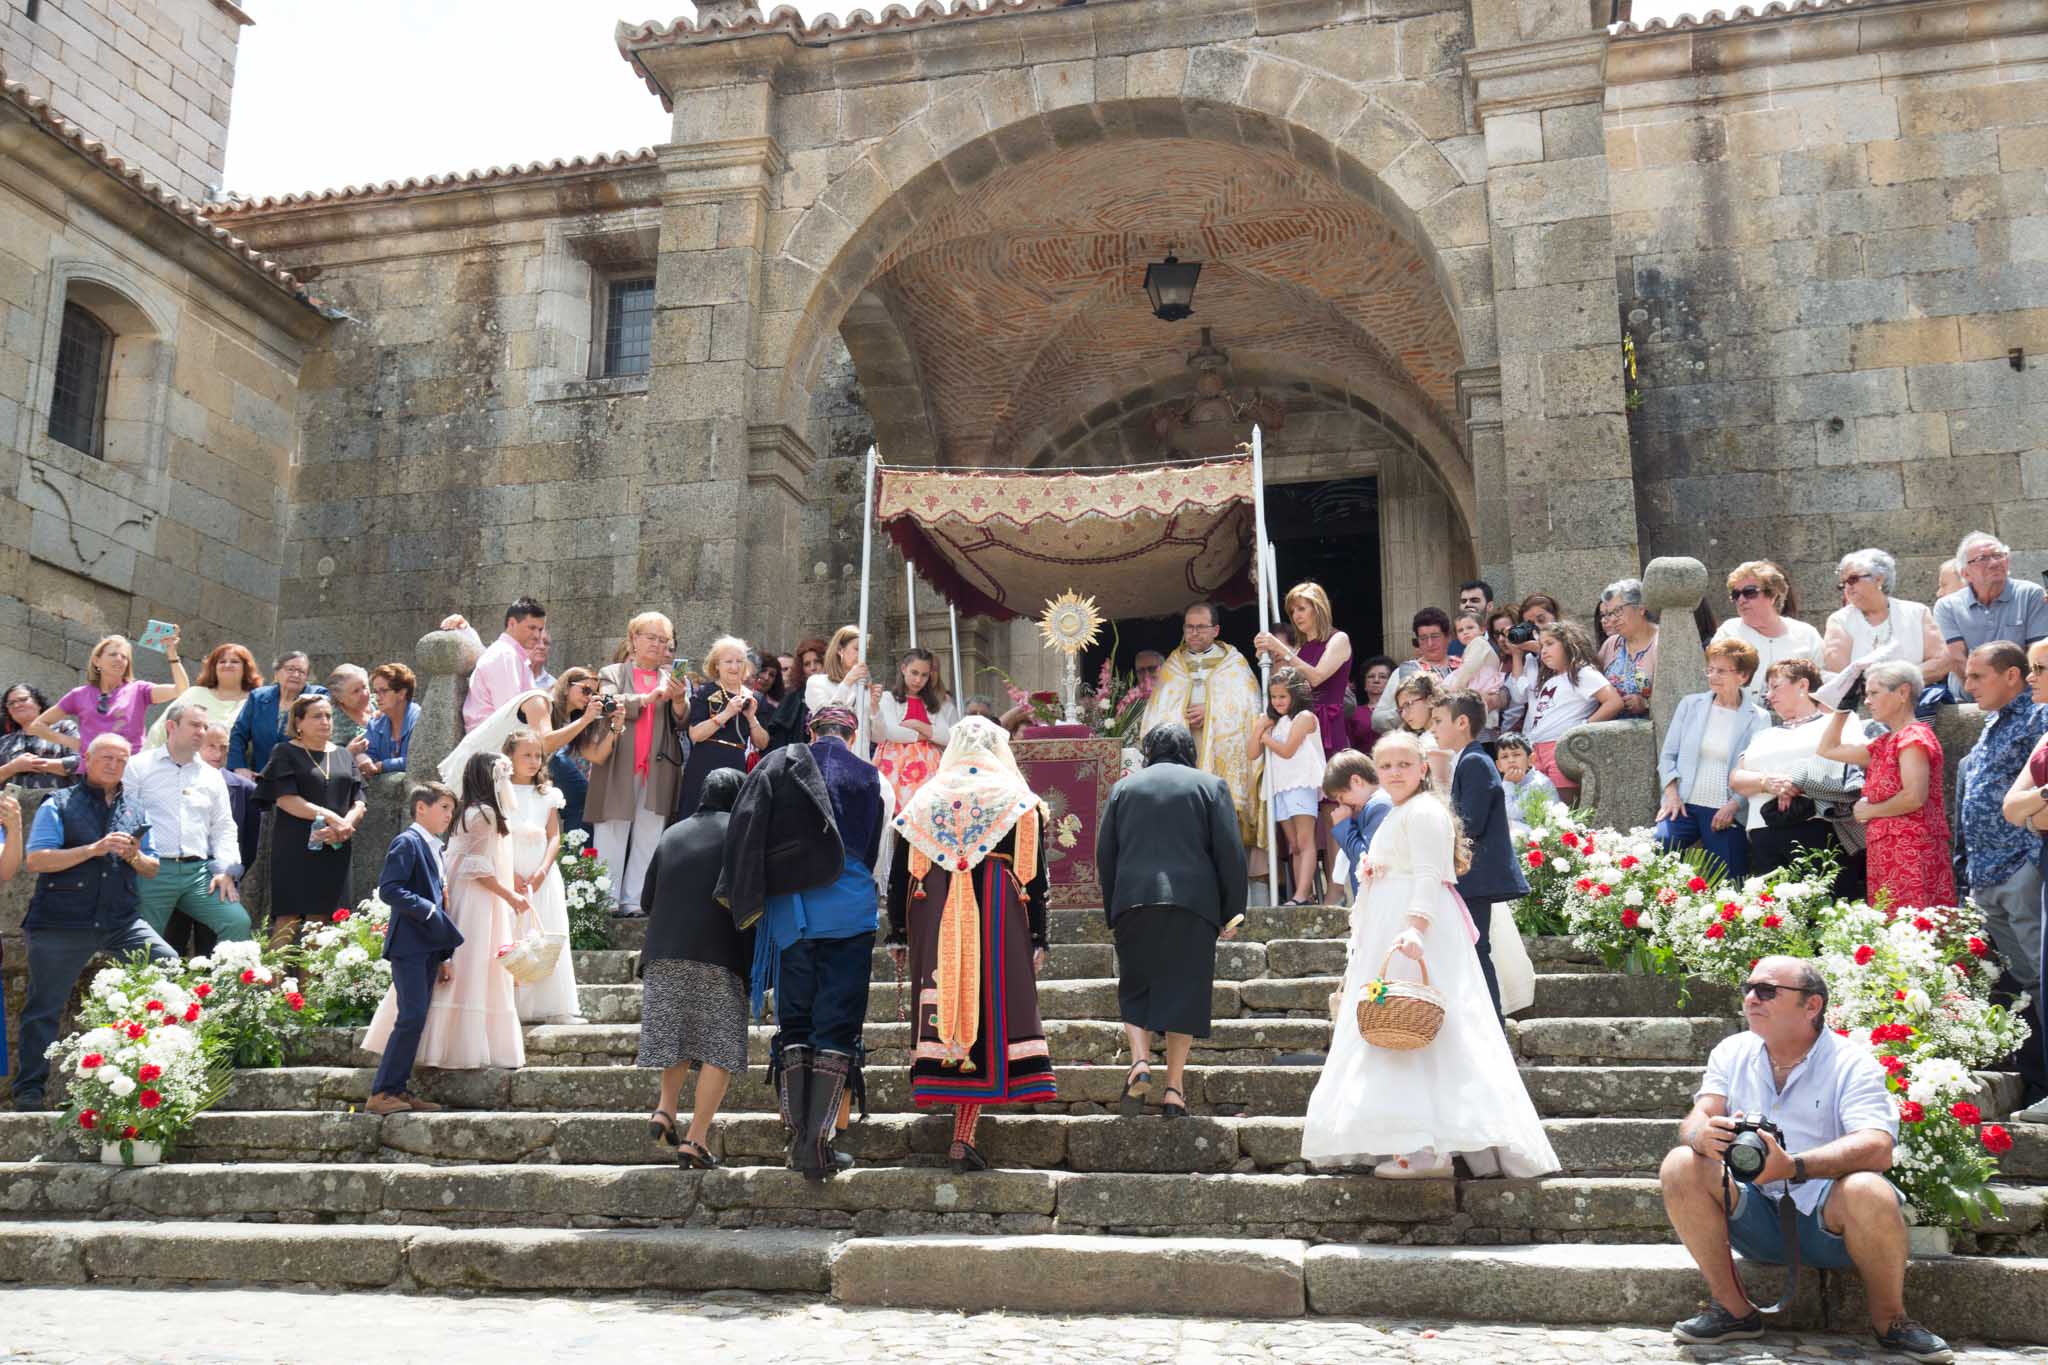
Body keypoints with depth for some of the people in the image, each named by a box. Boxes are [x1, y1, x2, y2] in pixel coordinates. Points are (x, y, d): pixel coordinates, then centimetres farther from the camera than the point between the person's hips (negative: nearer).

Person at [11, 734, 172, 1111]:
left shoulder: (134, 810, 15)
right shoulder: (59, 804, 2)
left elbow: (153, 869, 18)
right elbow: (35, 860, -9)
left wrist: (134, 857, -6)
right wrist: (93, 849, -18)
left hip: (122, 922, 3)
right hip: (62, 924, -3)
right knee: (44, 1008, 3)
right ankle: (29, 1090, 15)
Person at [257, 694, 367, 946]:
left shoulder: (344, 757, 17)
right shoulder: (285, 753, 5)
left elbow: (358, 804, 9)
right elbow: (285, 799, -8)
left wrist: (344, 826, -13)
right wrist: (330, 817, -16)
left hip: (334, 850, 4)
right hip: (296, 848, -4)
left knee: (321, 919, 3)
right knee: (288, 918, -10)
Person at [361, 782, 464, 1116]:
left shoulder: (433, 849, 21)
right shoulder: (407, 842, -6)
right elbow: (388, 889, -18)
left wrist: (446, 955, 18)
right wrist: (427, 909, -22)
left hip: (429, 948, 9)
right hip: (409, 945, -9)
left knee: (416, 1020, 8)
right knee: (412, 1017, -13)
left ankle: (398, 1089, 13)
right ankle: (381, 1093, -7)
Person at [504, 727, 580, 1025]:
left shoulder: (547, 795, 10)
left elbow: (555, 837, 5)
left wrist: (541, 872, -9)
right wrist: (510, 875, -14)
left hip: (542, 877, 3)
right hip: (508, 876, -3)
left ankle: (551, 1006, 1)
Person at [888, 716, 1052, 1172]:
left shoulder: (925, 798, 10)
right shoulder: (1019, 800, 5)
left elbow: (901, 872, 9)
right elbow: (1033, 877, 2)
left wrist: (897, 933, 14)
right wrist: (1038, 937, 5)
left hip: (934, 920, 2)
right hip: (1000, 919, -2)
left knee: (944, 1004, 12)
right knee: (991, 1011, -2)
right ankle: (964, 1134, -7)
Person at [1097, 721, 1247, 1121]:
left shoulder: (1123, 787, 12)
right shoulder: (1210, 785, 8)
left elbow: (1105, 853, 10)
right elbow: (1230, 853, 1)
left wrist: (1113, 910, 16)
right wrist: (1232, 911, 6)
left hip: (1133, 902, 1)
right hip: (1192, 904, -1)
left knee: (1135, 987, 13)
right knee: (1185, 990, 4)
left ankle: (1139, 1061, -8)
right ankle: (1174, 1088, 3)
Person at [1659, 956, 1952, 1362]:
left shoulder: (1851, 1063, -8)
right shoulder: (1732, 1052, 5)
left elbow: (1878, 1149, -24)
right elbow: (1694, 1121, -5)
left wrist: (1792, 1167, -40)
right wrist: (1705, 1136, -32)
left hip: (1828, 1220, -3)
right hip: (1755, 1218, 3)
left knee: (1868, 1190, -34)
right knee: (1681, 1165, -21)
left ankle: (1889, 1319, -7)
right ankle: (1733, 1309, -9)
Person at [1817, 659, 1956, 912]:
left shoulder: (1914, 736, -7)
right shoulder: (1884, 743, 20)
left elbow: (1914, 797, -19)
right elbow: (1828, 749, 31)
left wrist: (1870, 811, -5)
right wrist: (1842, 709, 23)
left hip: (1911, 853, -9)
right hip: (1886, 854, 9)